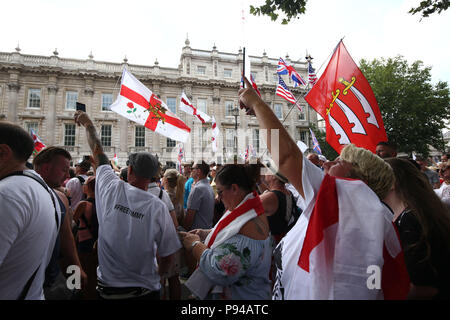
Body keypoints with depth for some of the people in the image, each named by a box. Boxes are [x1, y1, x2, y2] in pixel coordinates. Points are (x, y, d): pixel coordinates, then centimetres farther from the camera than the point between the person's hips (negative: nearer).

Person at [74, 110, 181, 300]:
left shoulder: (111, 189, -15)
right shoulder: (158, 207, -19)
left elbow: (98, 153, 2)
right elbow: (167, 256, -11)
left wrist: (88, 124, 19)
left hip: (107, 287, 2)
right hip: (145, 290, -1)